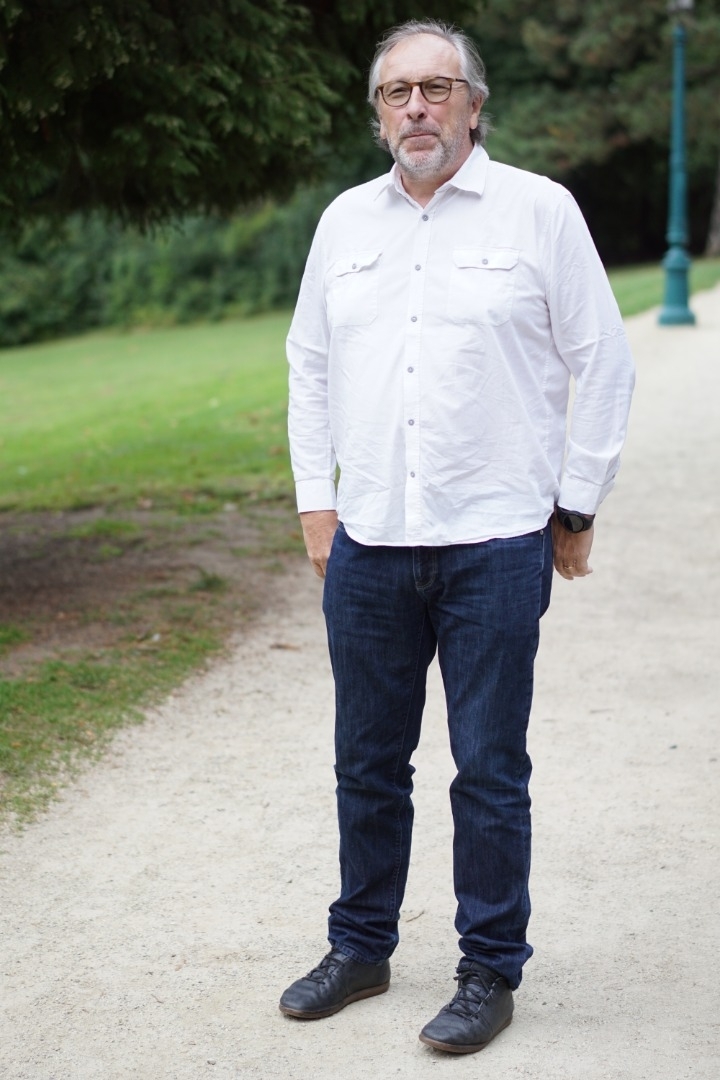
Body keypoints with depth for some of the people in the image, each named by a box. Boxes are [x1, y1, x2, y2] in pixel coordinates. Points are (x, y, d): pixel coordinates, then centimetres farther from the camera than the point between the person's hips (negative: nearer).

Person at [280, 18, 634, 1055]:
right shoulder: (346, 221, 11)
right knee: (367, 763, 13)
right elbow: (311, 366, 17)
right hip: (366, 543, 4)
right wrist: (315, 501, 10)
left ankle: (491, 972, 17)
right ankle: (361, 949, 28)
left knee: (489, 771, 2)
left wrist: (575, 508, 0)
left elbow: (602, 365, 1)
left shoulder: (539, 210, -1)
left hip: (495, 543, -4)